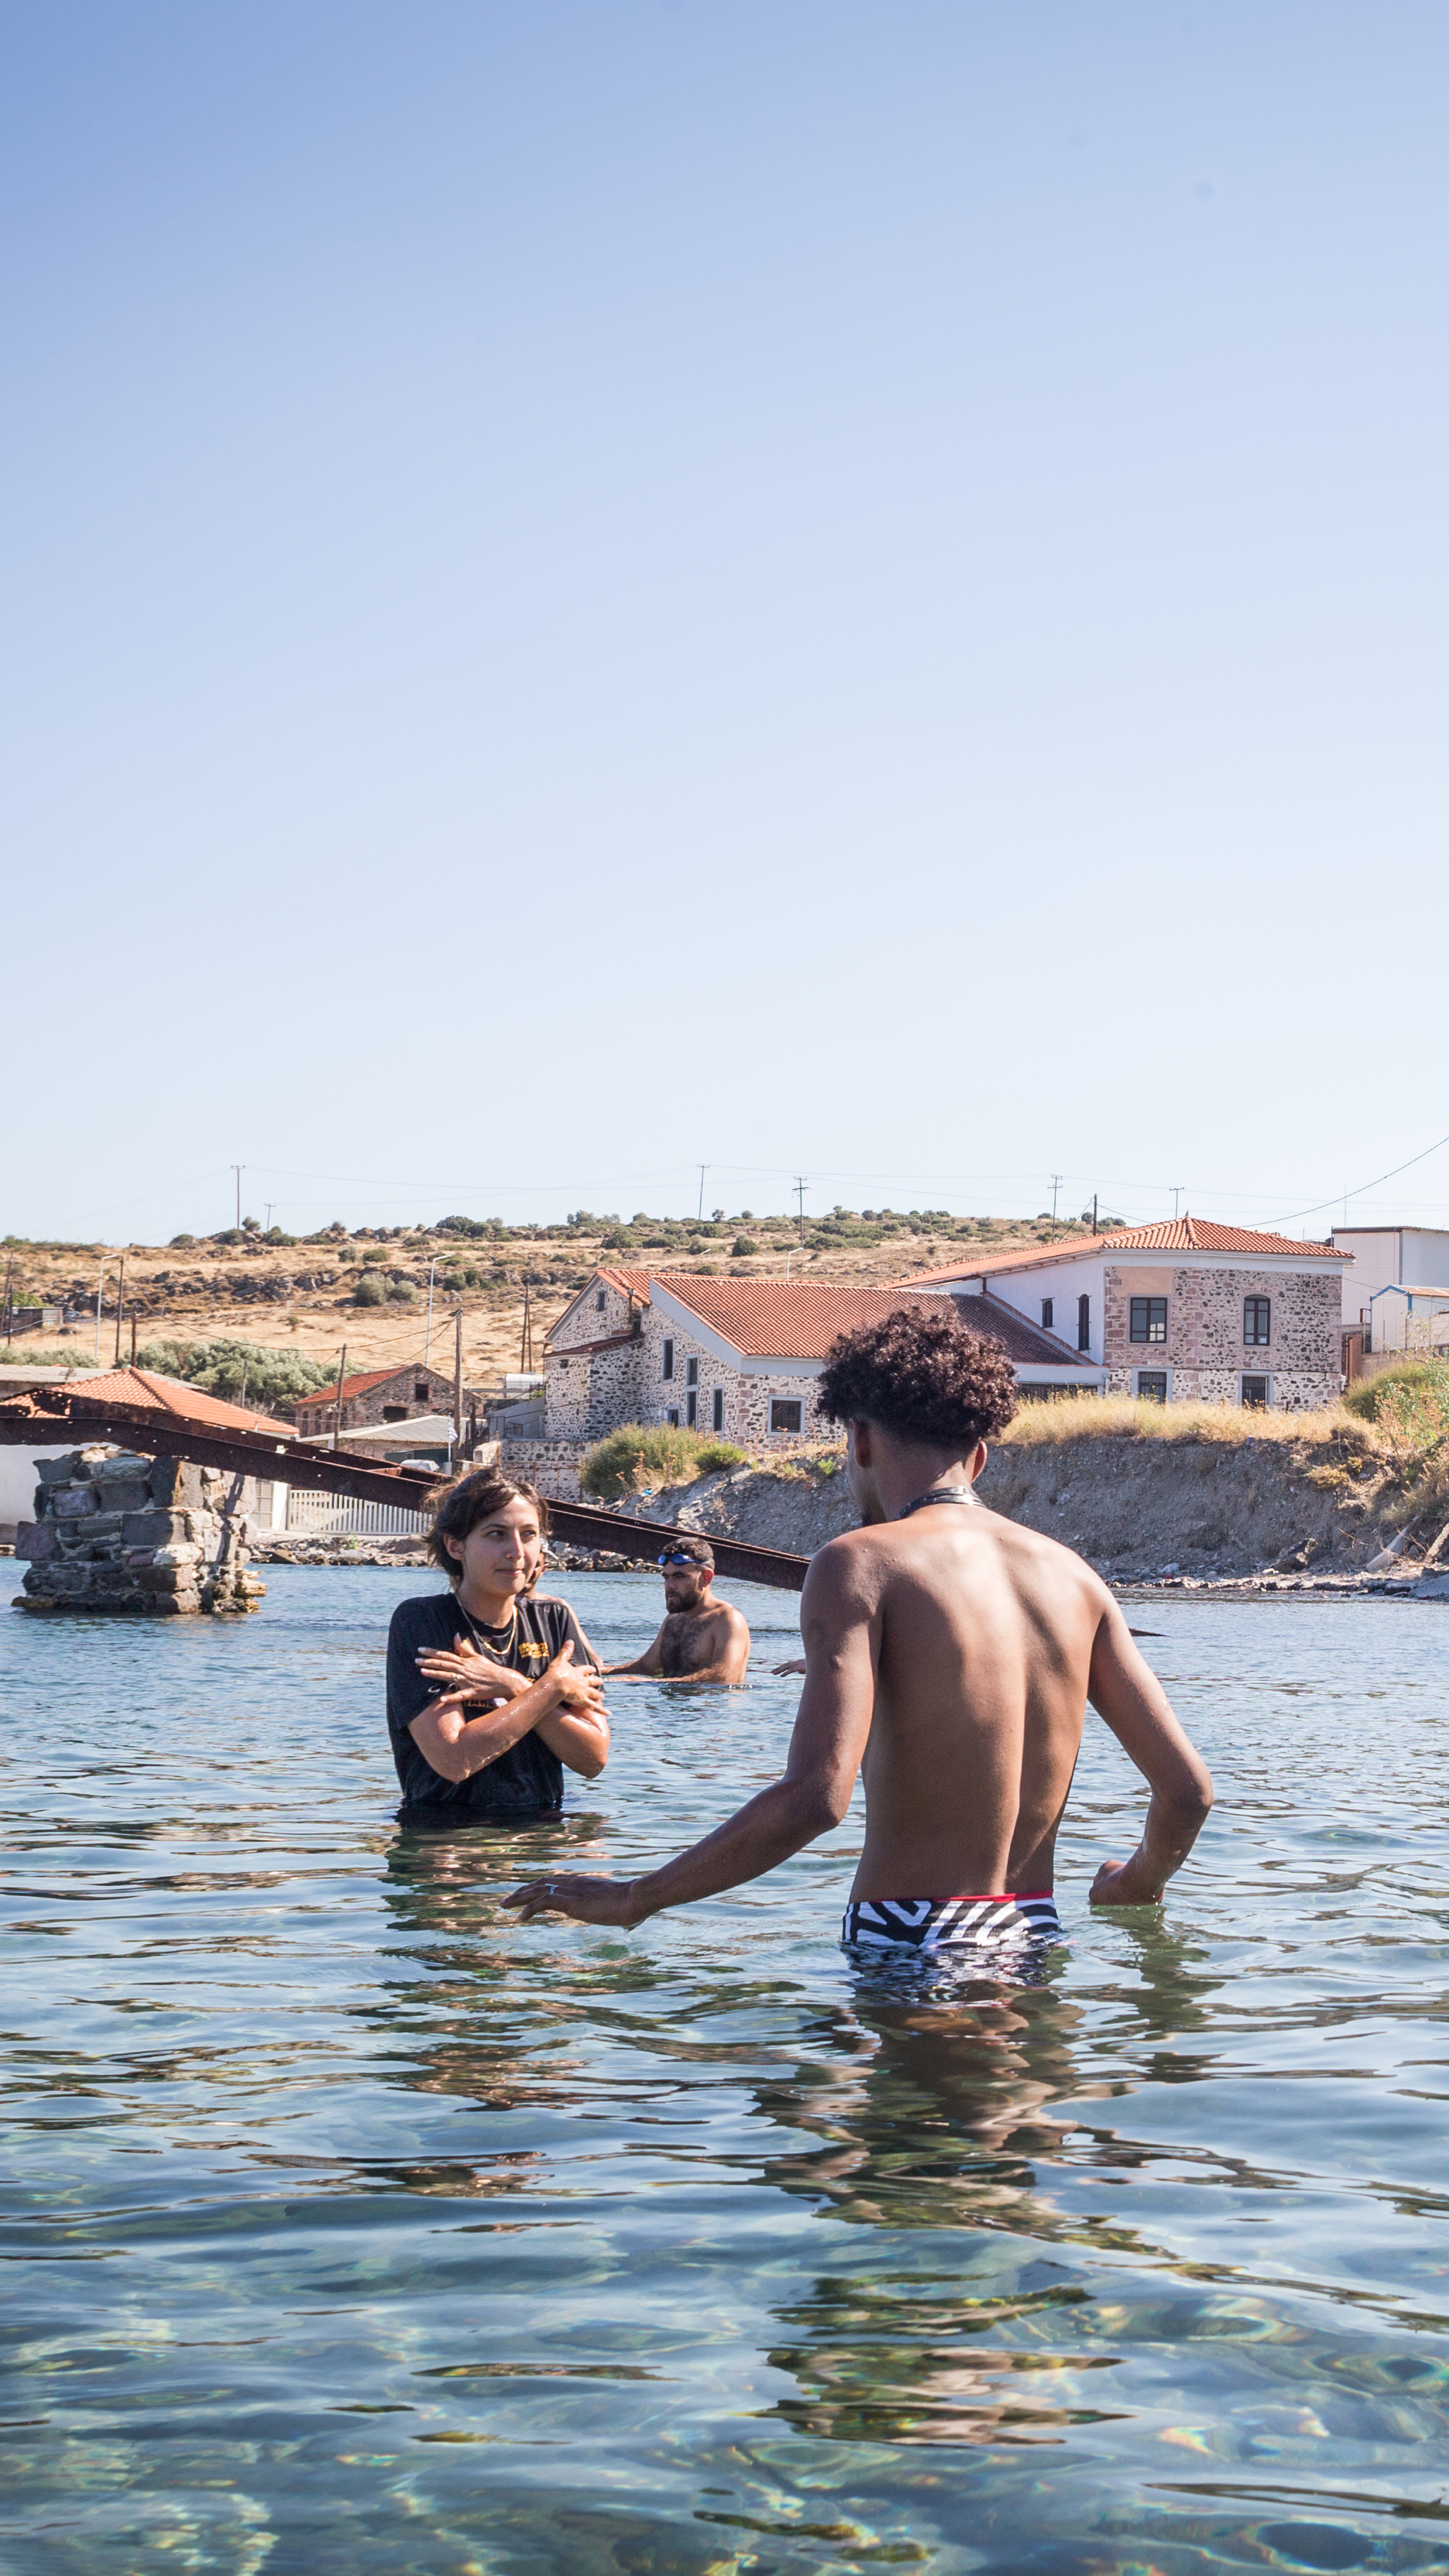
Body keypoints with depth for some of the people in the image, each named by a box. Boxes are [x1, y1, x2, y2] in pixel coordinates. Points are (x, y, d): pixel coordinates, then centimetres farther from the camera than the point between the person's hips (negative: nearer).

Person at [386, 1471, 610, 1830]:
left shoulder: (554, 1619, 9)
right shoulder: (417, 1621, -4)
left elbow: (594, 1760, 2)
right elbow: (453, 1760, -16)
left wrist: (514, 1689, -10)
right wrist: (553, 1686, -7)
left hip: (541, 1828, 3)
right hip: (444, 1836, -3)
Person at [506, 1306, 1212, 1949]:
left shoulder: (860, 1565, -7)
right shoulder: (1069, 1574, 9)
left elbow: (814, 1797, -20)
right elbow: (1188, 1789, 9)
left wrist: (635, 1898, -10)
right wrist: (1140, 1882, 31)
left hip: (913, 1944, -6)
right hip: (1037, 1936, 6)